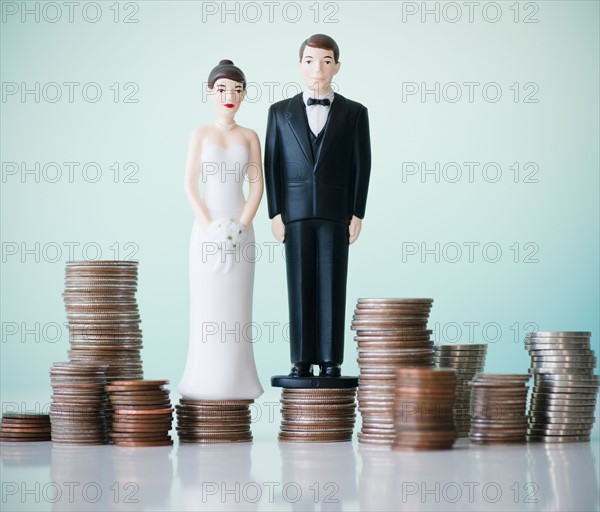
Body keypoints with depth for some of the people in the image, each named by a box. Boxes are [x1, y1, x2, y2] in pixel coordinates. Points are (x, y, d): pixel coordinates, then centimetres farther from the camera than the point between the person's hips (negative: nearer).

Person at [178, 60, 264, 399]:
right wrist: (210, 227, -12)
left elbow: (257, 186, 2)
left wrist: (241, 226, -11)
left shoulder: (250, 137, 7)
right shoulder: (201, 134, 3)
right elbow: (190, 185, -2)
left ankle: (236, 382, 5)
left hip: (240, 229, 1)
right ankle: (207, 382, 2)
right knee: (207, 305, -2)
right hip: (207, 228, -1)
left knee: (237, 306, 2)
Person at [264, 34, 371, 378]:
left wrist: (357, 214, -4)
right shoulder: (281, 112, 8)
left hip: (336, 212, -1)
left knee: (332, 286, -1)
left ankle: (331, 361, 2)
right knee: (300, 287, 1)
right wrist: (276, 213, -2)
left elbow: (362, 165, 2)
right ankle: (302, 360, 4)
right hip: (296, 212, 1)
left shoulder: (354, 113, 5)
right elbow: (272, 164, 6)